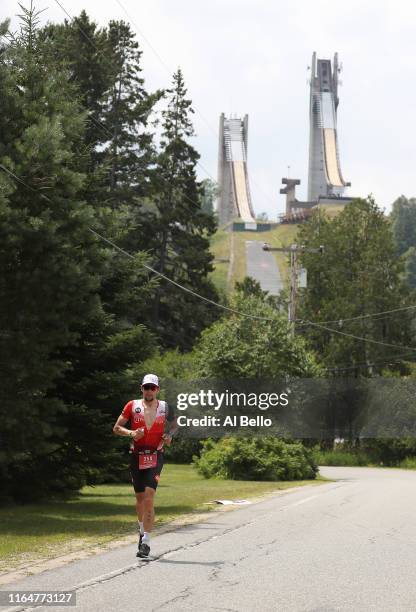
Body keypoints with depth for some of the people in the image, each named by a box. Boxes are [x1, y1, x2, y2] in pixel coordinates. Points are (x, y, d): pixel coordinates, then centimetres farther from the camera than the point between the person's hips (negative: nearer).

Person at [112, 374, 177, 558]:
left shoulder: (165, 407, 4)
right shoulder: (132, 406, 2)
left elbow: (174, 424, 22)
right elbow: (116, 428, 5)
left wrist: (169, 435, 1)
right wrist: (130, 433, -14)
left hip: (155, 456, -2)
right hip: (136, 455, 2)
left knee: (149, 498, -15)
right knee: (140, 497, 12)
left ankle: (145, 542, -16)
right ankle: (142, 530, 39)